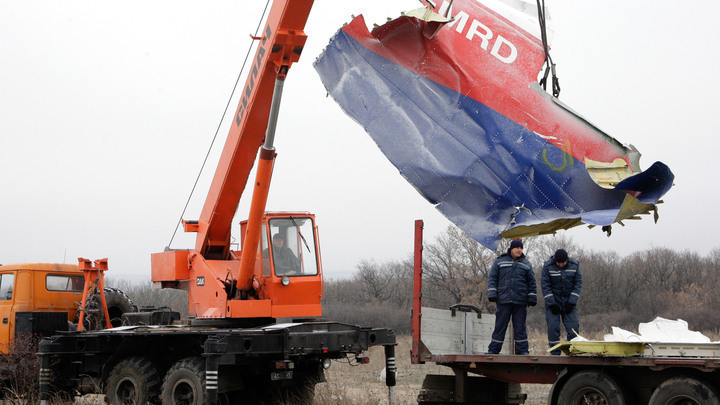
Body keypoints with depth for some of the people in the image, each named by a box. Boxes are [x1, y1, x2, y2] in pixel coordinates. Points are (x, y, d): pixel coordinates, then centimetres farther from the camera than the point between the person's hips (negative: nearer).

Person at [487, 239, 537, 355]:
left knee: (520, 327, 3)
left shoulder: (526, 264, 12)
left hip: (520, 301, 1)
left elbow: (532, 283, 14)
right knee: (499, 326, 1)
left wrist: (532, 299, 7)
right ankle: (493, 350, 6)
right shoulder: (499, 261, 7)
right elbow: (492, 278, 6)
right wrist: (492, 294, -4)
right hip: (503, 300, -1)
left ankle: (522, 350, 8)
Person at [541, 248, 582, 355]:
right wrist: (552, 304, -13)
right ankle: (555, 353, 0)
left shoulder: (574, 265, -3)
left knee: (573, 326, -6)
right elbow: (545, 286, -8)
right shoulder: (547, 266, -8)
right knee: (553, 327, -6)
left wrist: (571, 302, -9)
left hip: (569, 302, 2)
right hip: (553, 301, -2)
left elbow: (578, 283, -1)